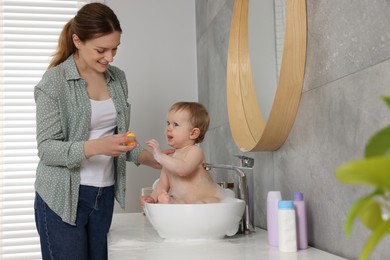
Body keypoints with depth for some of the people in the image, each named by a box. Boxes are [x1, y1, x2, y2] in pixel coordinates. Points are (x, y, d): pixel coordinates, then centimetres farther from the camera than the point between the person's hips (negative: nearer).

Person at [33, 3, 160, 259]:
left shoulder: (118, 78, 6)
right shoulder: (54, 81, -10)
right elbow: (46, 149, -14)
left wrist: (149, 158, -2)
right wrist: (95, 147, -29)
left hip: (104, 195, 5)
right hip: (63, 198, -5)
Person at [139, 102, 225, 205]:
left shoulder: (195, 151, -9)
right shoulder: (170, 158, 14)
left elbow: (183, 169, -29)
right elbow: (162, 184, 14)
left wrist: (160, 155, -29)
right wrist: (153, 198, -4)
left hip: (209, 199, -7)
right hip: (182, 203, 8)